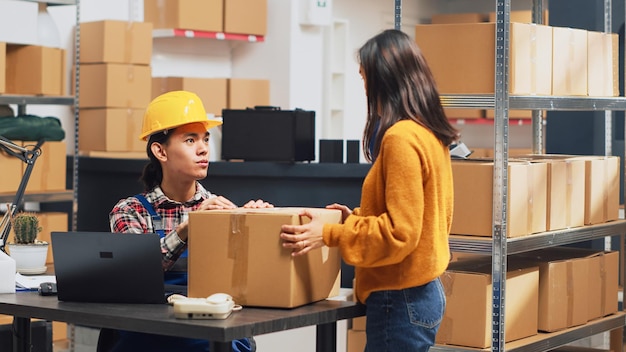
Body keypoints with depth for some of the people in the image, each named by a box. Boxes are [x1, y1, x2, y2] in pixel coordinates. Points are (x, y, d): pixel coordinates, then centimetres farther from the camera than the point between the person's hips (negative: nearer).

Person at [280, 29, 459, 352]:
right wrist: (359, 218, 17)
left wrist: (329, 234, -18)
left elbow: (399, 233, -20)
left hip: (401, 299, -9)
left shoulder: (401, 138, -18)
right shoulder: (429, 133, 10)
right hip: (423, 290, 9)